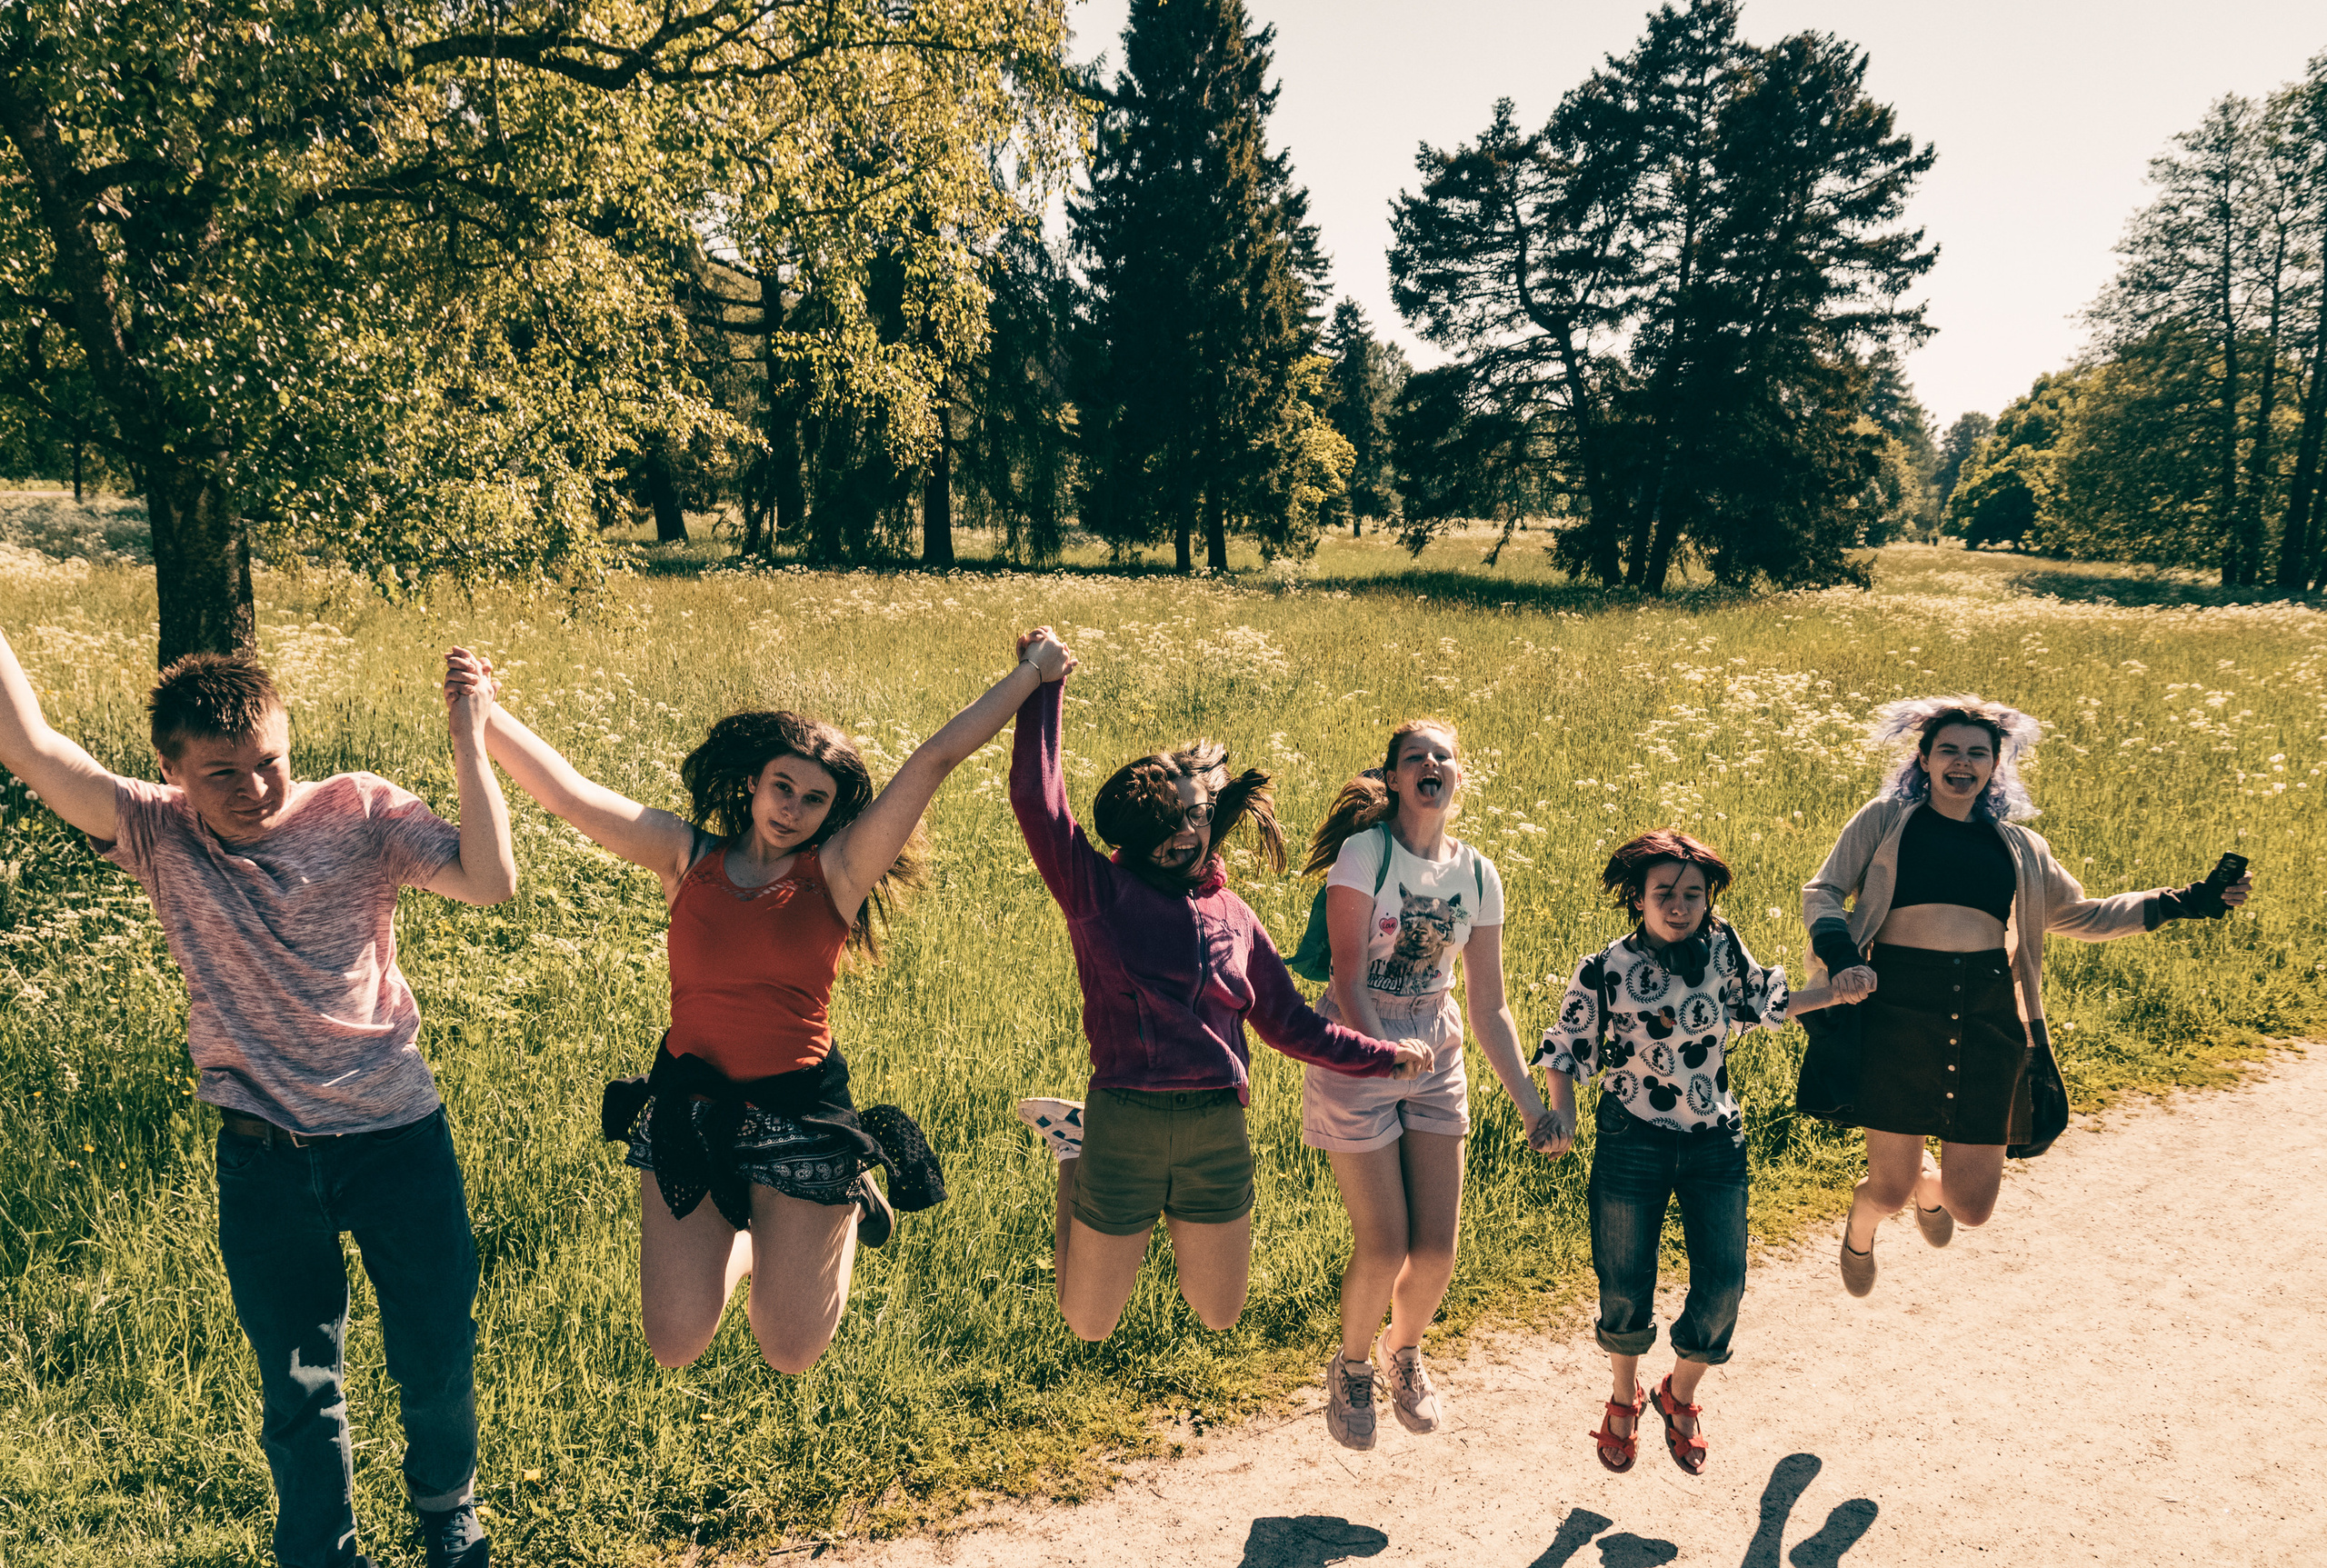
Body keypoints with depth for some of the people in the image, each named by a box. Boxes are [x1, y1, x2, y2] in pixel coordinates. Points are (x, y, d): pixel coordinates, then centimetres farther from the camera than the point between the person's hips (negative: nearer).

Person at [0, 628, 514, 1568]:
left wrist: (468, 735, -23)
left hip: (398, 1135, -1)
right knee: (298, 1392, 14)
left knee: (438, 1359, 13)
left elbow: (490, 879, -22)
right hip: (263, 1158, 1)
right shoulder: (158, 834, -5)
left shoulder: (359, 811, -8)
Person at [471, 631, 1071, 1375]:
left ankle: (848, 1205, 37)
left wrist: (1032, 674, -9)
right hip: (687, 1112, 2)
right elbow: (565, 790, -7)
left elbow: (934, 760, -9)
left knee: (791, 1355, 11)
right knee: (676, 1346, 9)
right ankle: (742, 1241, 38)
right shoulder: (686, 857, 0)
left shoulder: (836, 873, -4)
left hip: (798, 1114, -2)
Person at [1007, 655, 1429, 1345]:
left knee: (1220, 1315, 15)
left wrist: (1384, 1055, 12)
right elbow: (1035, 796, -13)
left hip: (1219, 1138, 4)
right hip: (1123, 1131, -3)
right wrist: (1045, 685, -10)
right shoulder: (1099, 891, -3)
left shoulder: (1234, 917, 10)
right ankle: (1075, 1153, 29)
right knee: (1089, 1323, 13)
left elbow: (1290, 1024, 15)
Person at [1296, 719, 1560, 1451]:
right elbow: (1349, 981, -18)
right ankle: (1352, 1367, 27)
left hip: (1436, 1060, 4)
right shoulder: (1364, 855, -14)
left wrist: (1530, 1103, -6)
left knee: (1437, 1248, 3)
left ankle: (1405, 1354, 36)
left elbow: (1489, 1008, 2)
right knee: (1384, 1245, -4)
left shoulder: (1477, 875, -1)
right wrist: (1383, 1061, -32)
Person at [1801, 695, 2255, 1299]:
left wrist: (2189, 902, 21)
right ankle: (1860, 1227, 36)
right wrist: (1842, 958, -14)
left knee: (1971, 1207, 1)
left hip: (1990, 1016, 3)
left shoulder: (2017, 846, 19)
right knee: (1889, 1190, -2)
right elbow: (1823, 892, 6)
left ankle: (1928, 1178, 40)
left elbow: (2082, 915, 28)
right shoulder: (1886, 820, 9)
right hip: (1898, 1005, -3)